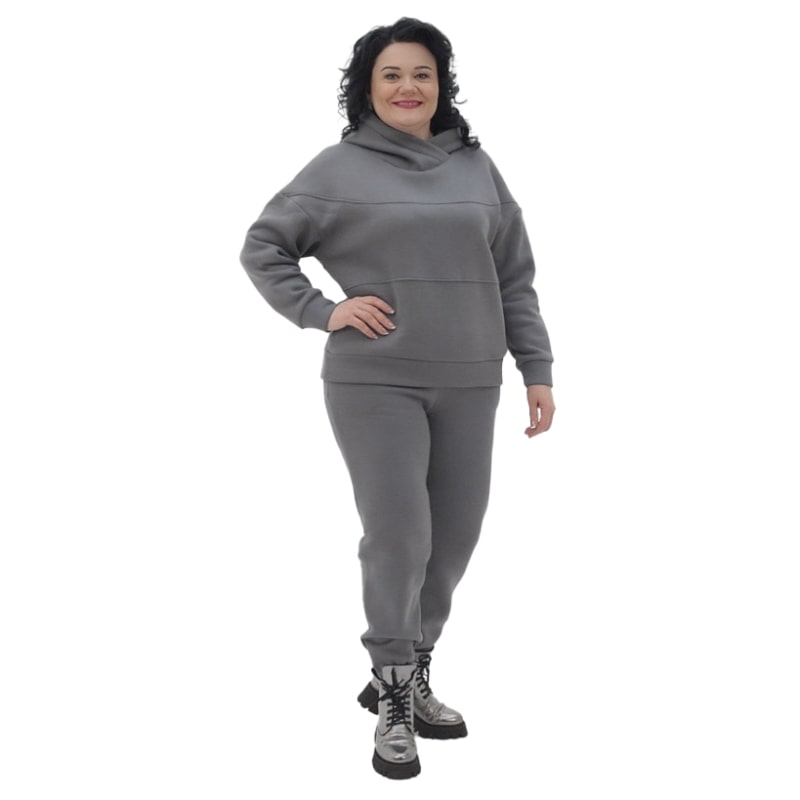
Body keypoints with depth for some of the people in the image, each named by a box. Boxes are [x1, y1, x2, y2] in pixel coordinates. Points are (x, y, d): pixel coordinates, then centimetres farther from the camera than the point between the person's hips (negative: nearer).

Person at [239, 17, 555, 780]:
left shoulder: (477, 167, 10)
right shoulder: (338, 168, -1)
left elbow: (514, 278, 11)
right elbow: (262, 248, 3)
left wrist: (537, 370, 7)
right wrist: (322, 312, -8)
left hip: (467, 385, 4)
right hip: (374, 382, -4)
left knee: (454, 537, 9)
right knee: (398, 537, -8)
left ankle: (406, 677, 28)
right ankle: (394, 700, 9)